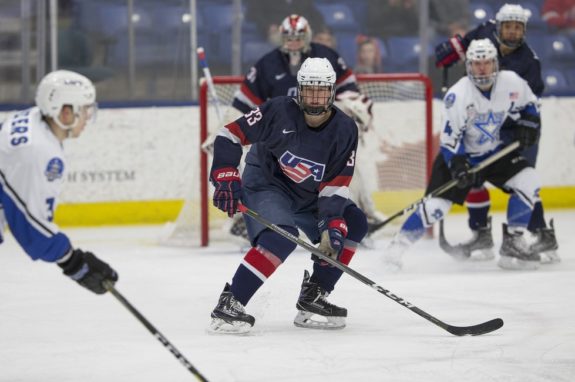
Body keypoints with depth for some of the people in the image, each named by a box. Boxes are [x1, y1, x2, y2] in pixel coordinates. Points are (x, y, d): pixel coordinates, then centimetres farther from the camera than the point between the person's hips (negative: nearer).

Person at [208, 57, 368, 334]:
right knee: (281, 237, -31)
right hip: (266, 185, -6)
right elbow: (230, 135, -15)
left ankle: (313, 298, 2)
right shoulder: (279, 111, -20)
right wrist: (226, 179, -23)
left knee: (353, 224, -3)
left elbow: (336, 185, -13)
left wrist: (332, 225, -25)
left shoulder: (344, 130, -10)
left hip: (307, 199, 6)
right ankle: (228, 305, -34)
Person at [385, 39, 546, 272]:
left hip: (497, 150, 4)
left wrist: (527, 125, -9)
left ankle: (513, 242, -4)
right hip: (461, 154, -4)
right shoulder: (458, 95, -26)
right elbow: (449, 138, -22)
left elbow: (529, 104, 7)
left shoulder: (511, 83, -14)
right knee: (436, 205, -16)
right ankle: (399, 243, 0)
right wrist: (458, 165, -34)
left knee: (527, 181, -16)